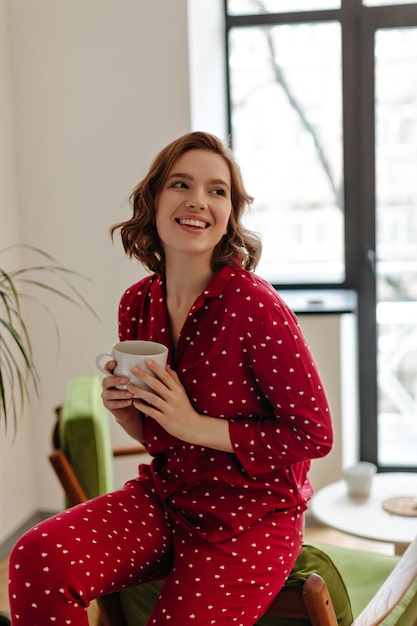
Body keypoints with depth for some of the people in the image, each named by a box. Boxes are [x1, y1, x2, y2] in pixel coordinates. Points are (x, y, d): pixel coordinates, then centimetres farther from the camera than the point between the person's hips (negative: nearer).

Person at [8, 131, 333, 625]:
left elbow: (314, 434, -14)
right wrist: (124, 410, -10)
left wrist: (196, 425, -19)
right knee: (37, 558, -20)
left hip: (250, 519, -4)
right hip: (164, 497, 4)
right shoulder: (137, 304, 1)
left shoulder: (254, 305, -19)